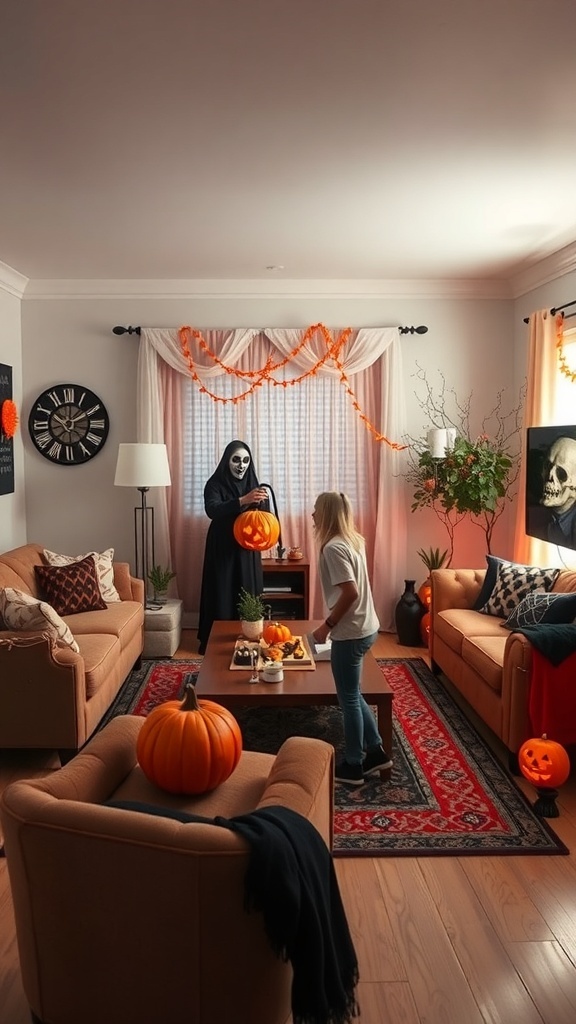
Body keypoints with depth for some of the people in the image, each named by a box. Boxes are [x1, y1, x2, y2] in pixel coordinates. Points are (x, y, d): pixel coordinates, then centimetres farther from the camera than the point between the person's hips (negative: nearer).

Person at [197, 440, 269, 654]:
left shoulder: (253, 484, 6)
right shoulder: (215, 484, -8)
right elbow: (212, 510, -27)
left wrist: (261, 503, -20)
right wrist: (242, 501, -39)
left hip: (247, 552, 4)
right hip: (222, 551, -4)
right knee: (222, 597, -1)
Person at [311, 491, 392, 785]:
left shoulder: (333, 547, -19)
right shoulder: (353, 540, 9)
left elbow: (350, 592, -26)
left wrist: (327, 625, -16)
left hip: (350, 633, -9)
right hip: (365, 627, 9)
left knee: (348, 699, 5)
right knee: (352, 694, 21)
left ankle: (353, 766, 18)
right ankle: (375, 751, 29)